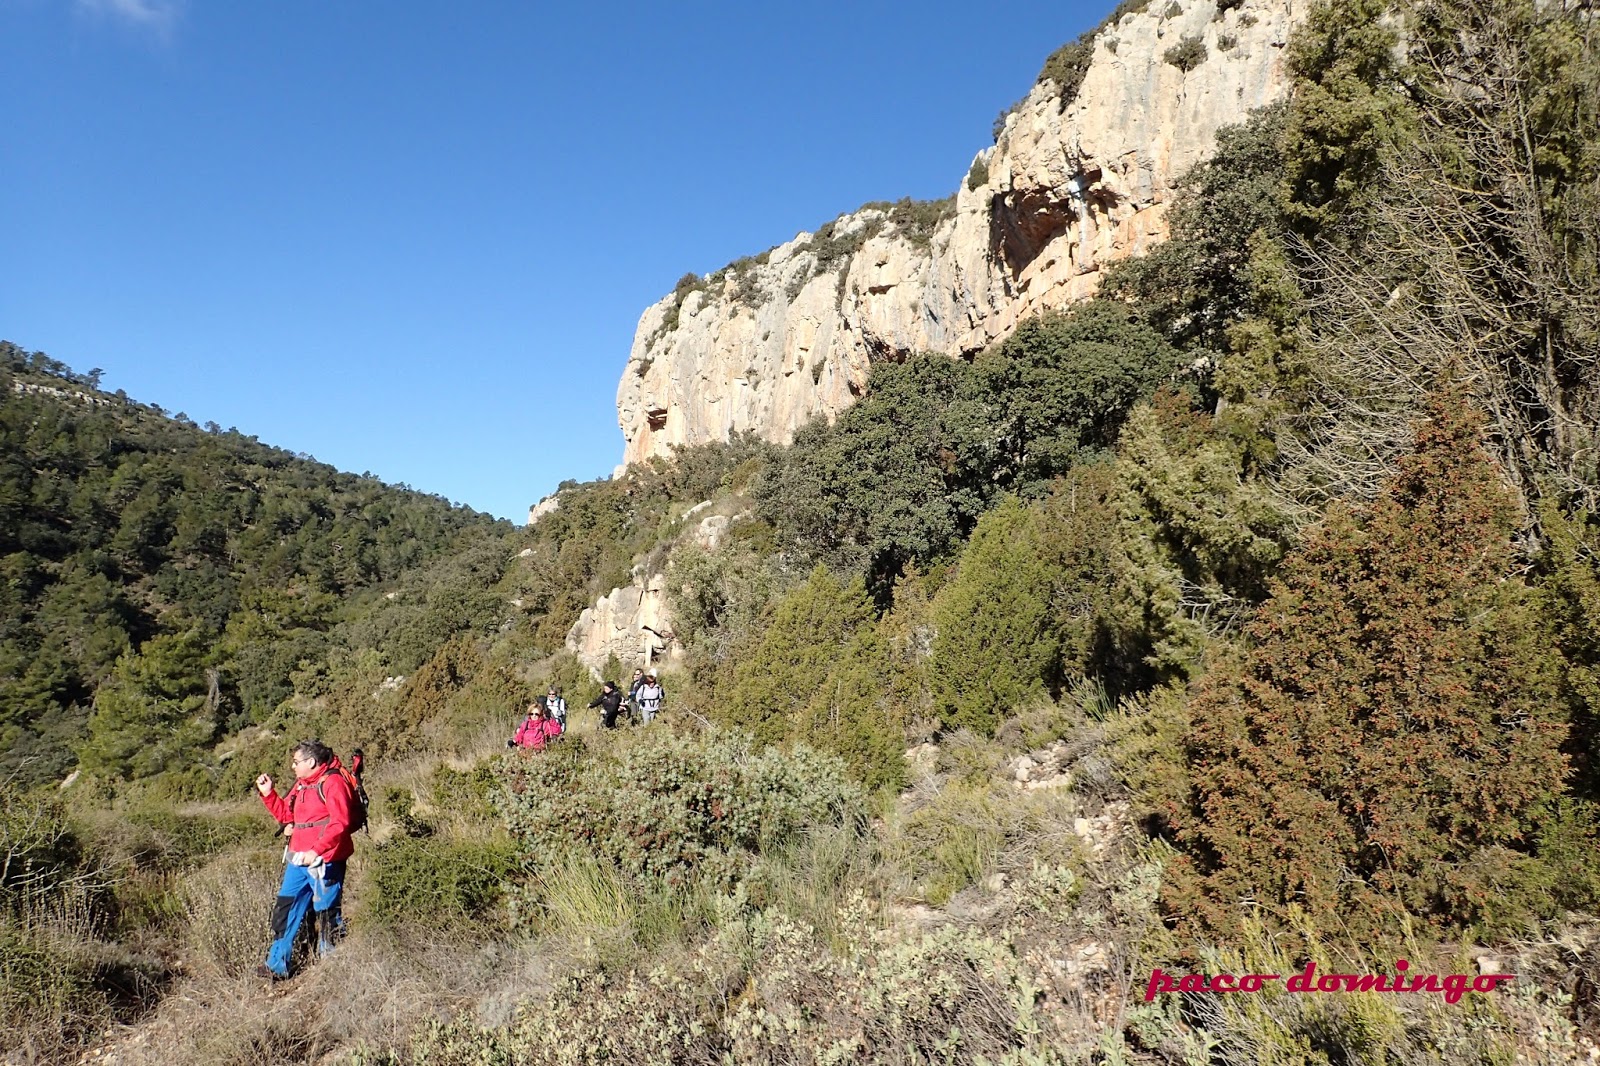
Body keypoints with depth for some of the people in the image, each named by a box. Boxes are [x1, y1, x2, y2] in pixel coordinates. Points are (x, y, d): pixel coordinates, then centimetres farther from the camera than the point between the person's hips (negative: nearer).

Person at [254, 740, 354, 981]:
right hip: (298, 860, 9)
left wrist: (316, 850, -27)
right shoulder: (301, 785, 15)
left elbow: (340, 823, -21)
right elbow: (284, 815, 22)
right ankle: (277, 965, 22)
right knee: (285, 909, 11)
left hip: (324, 860, -9)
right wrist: (267, 793, 10)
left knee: (327, 914, 0)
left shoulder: (332, 782, -13)